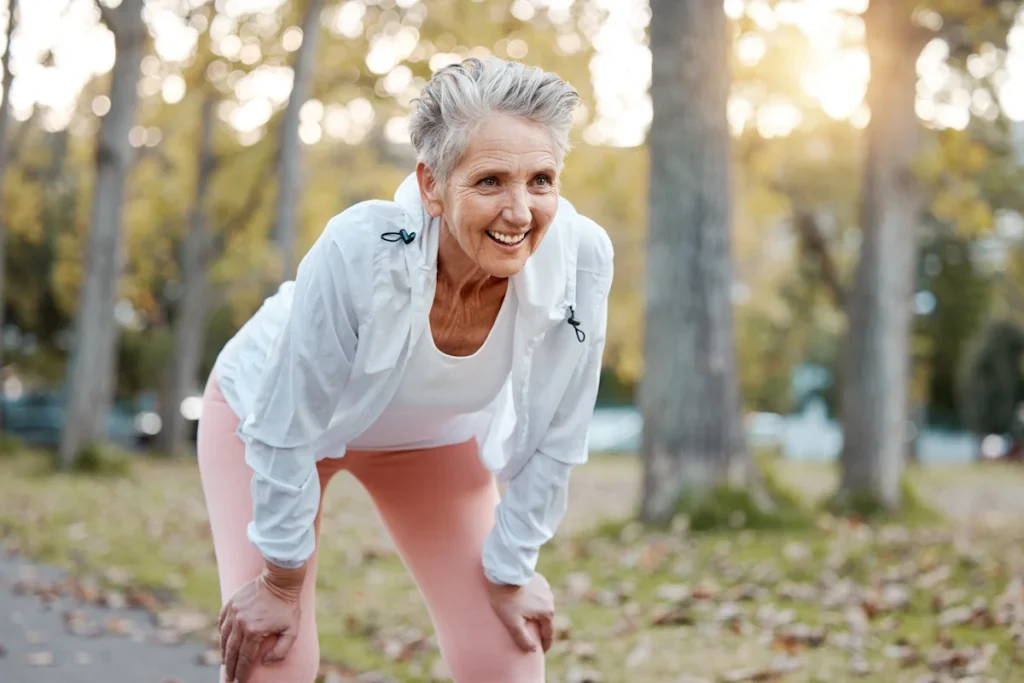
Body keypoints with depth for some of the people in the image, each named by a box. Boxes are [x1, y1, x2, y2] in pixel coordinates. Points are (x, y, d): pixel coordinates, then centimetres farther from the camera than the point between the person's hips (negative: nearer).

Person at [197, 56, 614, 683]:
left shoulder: (580, 260, -31)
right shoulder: (361, 250, -40)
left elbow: (554, 439, -16)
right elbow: (289, 428, -26)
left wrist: (510, 572, -6)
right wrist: (282, 580, -15)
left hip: (433, 436, 3)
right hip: (269, 412, -3)